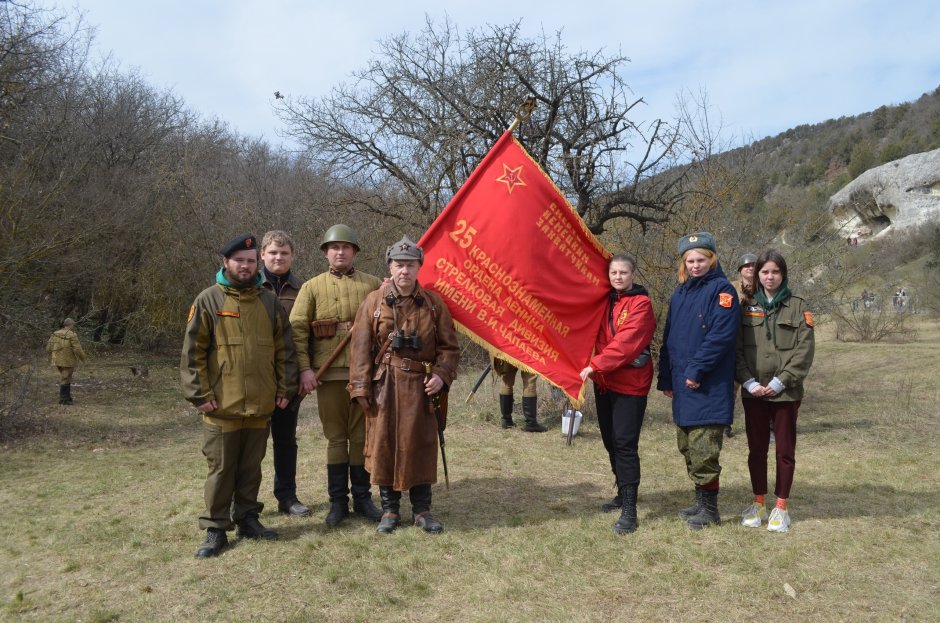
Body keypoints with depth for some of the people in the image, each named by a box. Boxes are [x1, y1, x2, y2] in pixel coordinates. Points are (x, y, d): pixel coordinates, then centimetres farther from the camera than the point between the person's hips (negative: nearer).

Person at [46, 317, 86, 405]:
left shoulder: (55, 334, 5)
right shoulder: (72, 335, -14)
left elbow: (49, 348, 4)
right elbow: (77, 349, -18)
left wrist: (54, 356, 21)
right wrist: (82, 357, -1)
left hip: (58, 361, 6)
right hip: (68, 361, -6)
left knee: (65, 378, 19)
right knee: (65, 380, 1)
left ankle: (67, 396, 24)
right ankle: (63, 399, 6)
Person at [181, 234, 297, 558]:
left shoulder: (269, 302, 8)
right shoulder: (208, 300, -1)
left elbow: (284, 349, 10)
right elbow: (192, 352, -4)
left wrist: (285, 389, 5)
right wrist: (200, 395, -9)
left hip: (261, 405, 3)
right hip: (222, 406, -3)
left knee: (252, 467, 14)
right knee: (221, 469, 5)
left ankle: (247, 519, 28)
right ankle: (215, 529, 17)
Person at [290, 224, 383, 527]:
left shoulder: (373, 285, 8)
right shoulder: (312, 287, 6)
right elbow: (297, 329, 0)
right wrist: (305, 368, -9)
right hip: (329, 374, 0)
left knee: (362, 436, 7)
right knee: (335, 437, 7)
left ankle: (362, 498, 20)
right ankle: (338, 501, 17)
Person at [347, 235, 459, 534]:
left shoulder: (433, 303, 3)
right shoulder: (374, 302, 0)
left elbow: (449, 346, 7)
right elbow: (361, 348, -1)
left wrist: (441, 375, -9)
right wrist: (361, 388, -6)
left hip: (421, 386, 1)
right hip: (384, 386, 0)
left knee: (420, 445, 6)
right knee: (384, 444, 5)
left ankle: (421, 509, 22)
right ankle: (389, 509, 21)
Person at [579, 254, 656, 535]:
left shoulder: (641, 303, -9)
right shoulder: (606, 301, 12)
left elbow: (626, 342, -20)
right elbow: (600, 338, 14)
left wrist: (595, 365, -24)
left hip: (630, 384, -7)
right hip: (605, 382, 7)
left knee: (625, 444, -10)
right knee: (610, 441, 14)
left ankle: (629, 509, -6)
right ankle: (623, 493, 30)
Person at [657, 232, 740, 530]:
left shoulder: (722, 289, -7)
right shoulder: (680, 293, 15)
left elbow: (722, 335, -18)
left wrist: (697, 369, -19)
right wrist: (666, 378, 13)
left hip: (708, 385, -8)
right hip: (682, 384, 8)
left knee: (703, 450, -5)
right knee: (687, 447, 14)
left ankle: (709, 509, 9)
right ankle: (701, 501, 28)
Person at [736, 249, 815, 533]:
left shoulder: (798, 306, 1)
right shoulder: (747, 307, 6)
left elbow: (805, 350, -6)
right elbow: (737, 348, 2)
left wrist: (780, 381, -13)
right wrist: (749, 382, -10)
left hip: (785, 392, -2)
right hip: (753, 391, 2)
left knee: (785, 450, 6)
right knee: (756, 449, 10)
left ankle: (781, 508, 17)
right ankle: (759, 503, 22)